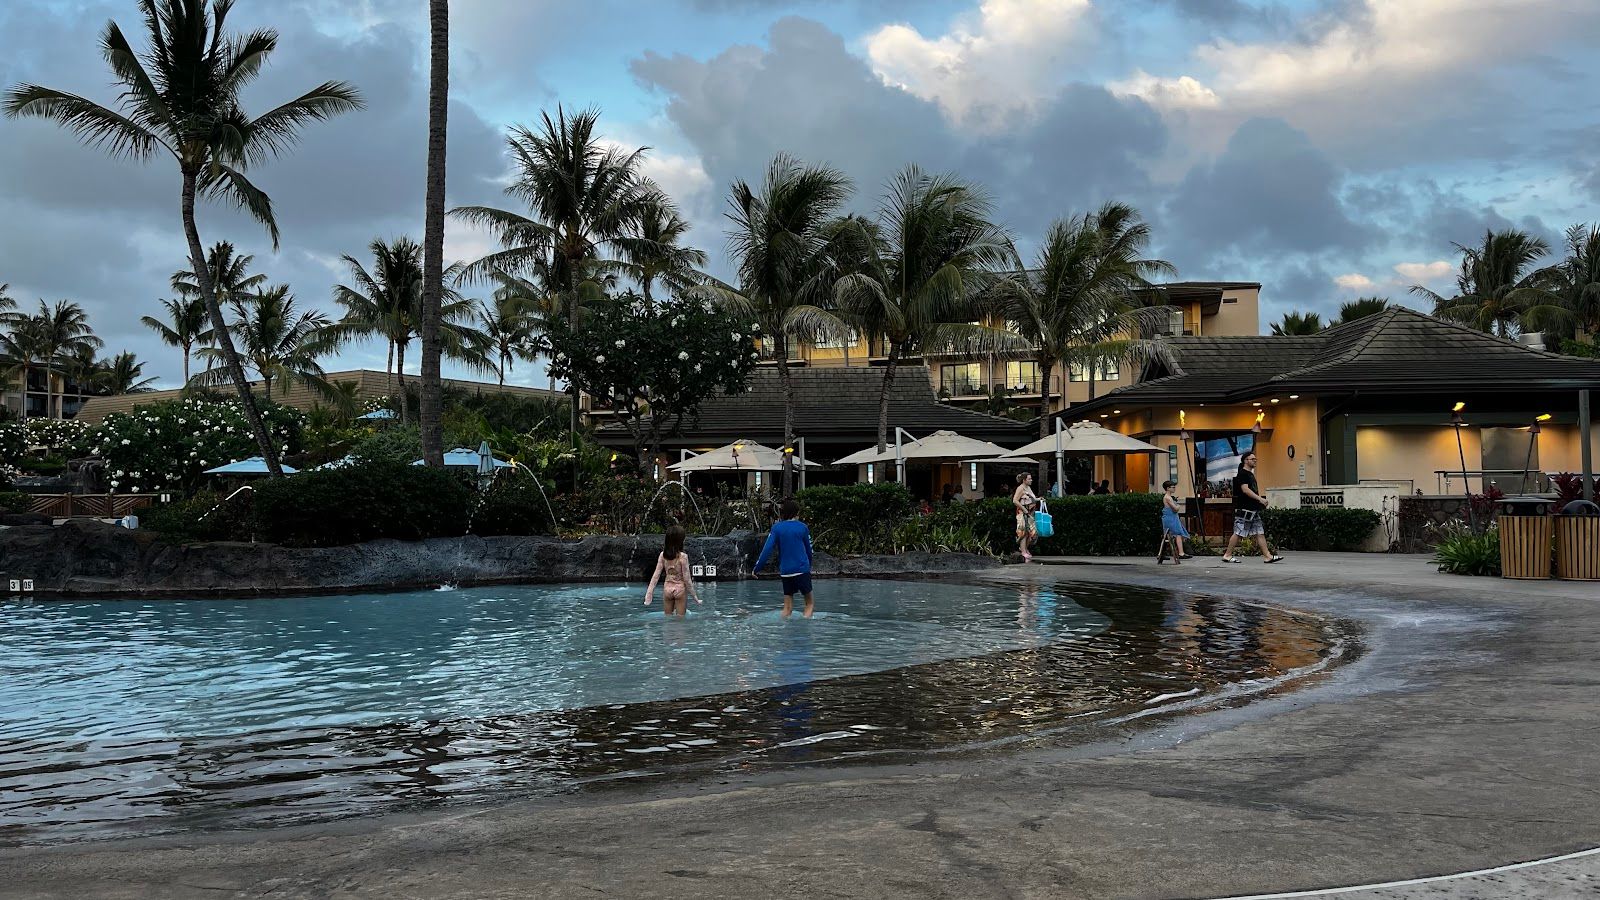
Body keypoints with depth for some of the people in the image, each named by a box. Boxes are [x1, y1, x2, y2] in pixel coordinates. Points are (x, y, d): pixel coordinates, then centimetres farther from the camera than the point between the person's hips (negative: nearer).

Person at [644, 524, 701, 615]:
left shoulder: (663, 555, -6)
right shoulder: (683, 556, -18)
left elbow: (656, 575, -5)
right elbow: (687, 579, -14)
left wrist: (649, 594, 0)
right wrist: (694, 596, -3)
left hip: (667, 589, 4)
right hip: (680, 589, -4)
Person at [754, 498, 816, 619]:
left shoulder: (776, 528, 1)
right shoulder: (802, 527, 0)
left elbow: (767, 550, -6)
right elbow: (809, 549, 10)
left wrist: (757, 568, -2)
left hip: (785, 571, 2)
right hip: (802, 569, -2)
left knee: (787, 606, 6)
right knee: (809, 602, 8)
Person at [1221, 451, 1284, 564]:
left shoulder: (1251, 474, 20)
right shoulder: (1242, 474, -10)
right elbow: (1245, 489, -21)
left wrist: (1261, 501, 18)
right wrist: (1260, 498, -25)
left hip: (1253, 510, 10)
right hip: (1244, 509, -10)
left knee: (1260, 533, 5)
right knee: (1238, 533, -6)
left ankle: (1267, 556, 2)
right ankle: (1227, 555, 0)